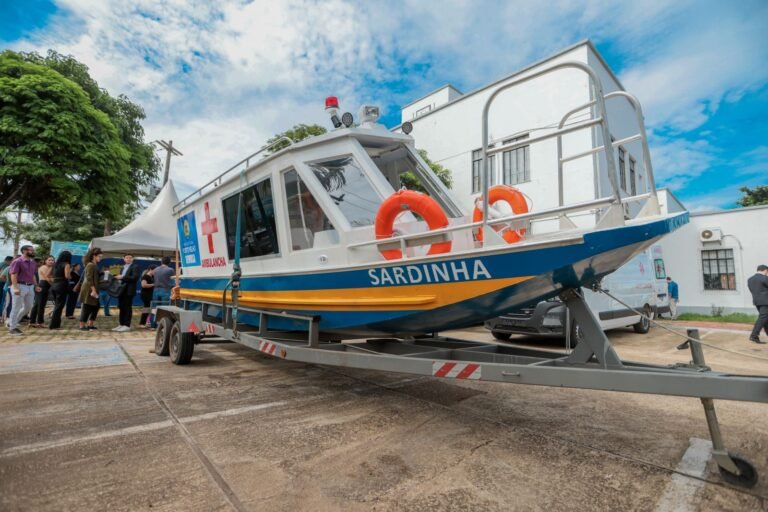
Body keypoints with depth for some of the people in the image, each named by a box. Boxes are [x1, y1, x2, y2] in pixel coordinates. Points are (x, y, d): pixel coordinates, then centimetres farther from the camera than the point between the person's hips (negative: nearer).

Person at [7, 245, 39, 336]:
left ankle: (12, 323, 30)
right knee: (16, 308, 0)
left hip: (30, 287, 8)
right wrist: (15, 288, -23)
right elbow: (13, 275, -15)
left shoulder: (32, 262, 14)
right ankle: (12, 328, 11)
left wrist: (36, 285, 14)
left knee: (28, 307, 13)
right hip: (20, 286, -8)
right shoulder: (17, 261, -9)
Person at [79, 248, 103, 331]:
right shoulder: (90, 265, -13)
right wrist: (93, 290, -23)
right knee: (86, 308, -4)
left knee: (95, 307, 11)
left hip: (92, 290, 10)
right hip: (89, 290, -10)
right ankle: (82, 326, 3)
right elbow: (89, 279, -20)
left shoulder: (95, 265, 17)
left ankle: (90, 325, 17)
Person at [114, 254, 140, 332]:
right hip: (121, 290, 8)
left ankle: (127, 325, -3)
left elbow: (135, 278, -17)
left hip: (129, 290, -8)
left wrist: (122, 277, -16)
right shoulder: (123, 268, 22)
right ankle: (121, 324, 16)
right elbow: (121, 278, 25)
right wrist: (118, 278, 4)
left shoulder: (135, 267, -4)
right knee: (121, 308, 10)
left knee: (127, 308, -5)